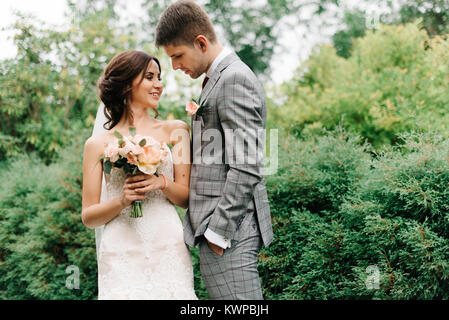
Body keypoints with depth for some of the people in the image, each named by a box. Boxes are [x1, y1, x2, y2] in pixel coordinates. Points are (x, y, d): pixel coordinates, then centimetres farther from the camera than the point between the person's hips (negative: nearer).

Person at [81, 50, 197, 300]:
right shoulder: (98, 144, 6)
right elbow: (89, 217, 6)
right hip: (122, 254, -1)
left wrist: (162, 183, -13)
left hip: (168, 249, 1)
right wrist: (121, 200, -13)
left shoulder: (175, 130, 8)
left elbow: (187, 198, 7)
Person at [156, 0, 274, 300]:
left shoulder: (235, 79, -12)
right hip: (218, 228, 10)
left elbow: (246, 168, -19)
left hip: (228, 232, -10)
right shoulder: (219, 79, 20)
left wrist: (218, 232, -18)